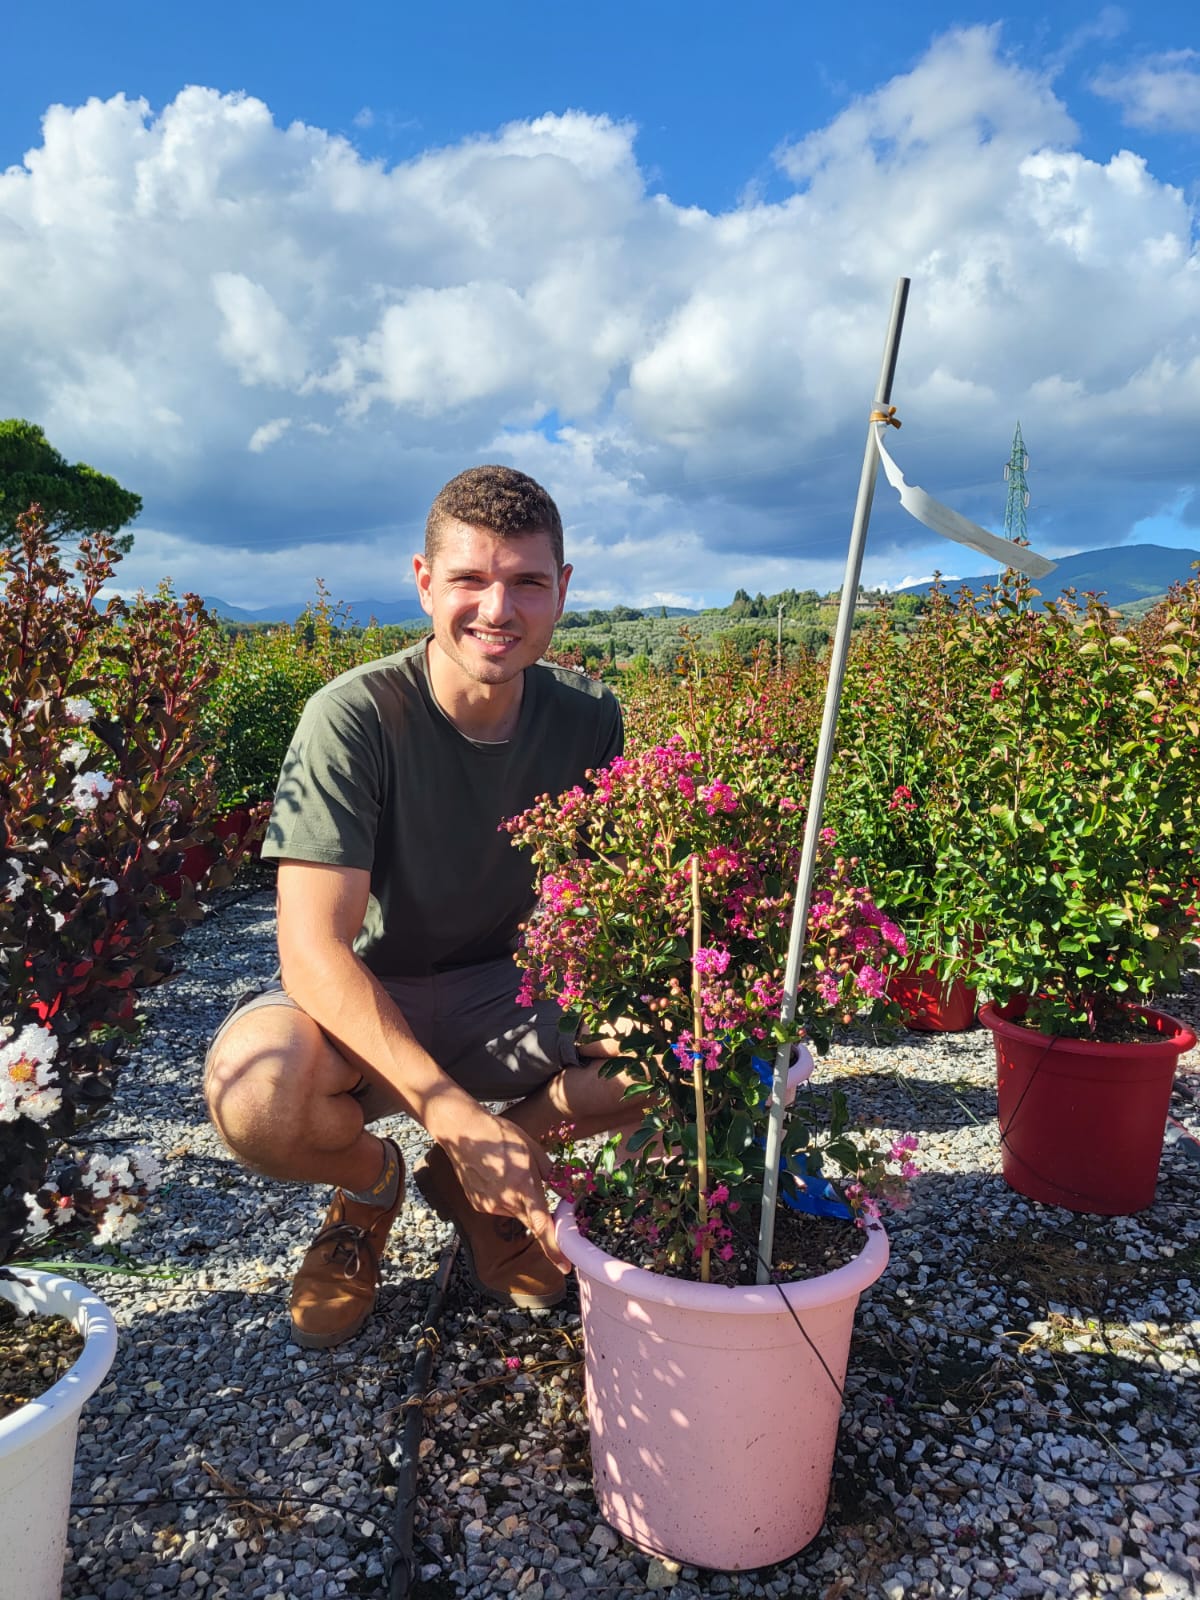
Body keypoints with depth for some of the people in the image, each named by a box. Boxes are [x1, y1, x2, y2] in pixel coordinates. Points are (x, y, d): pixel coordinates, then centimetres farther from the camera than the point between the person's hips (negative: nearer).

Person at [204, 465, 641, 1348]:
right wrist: (452, 1110, -37)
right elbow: (313, 946, -28)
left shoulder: (589, 719, -9)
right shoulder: (354, 717, -22)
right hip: (362, 1003, -3)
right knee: (255, 1091, -35)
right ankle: (372, 1179, 5)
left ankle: (470, 1180, 7)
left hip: (513, 990, 4)